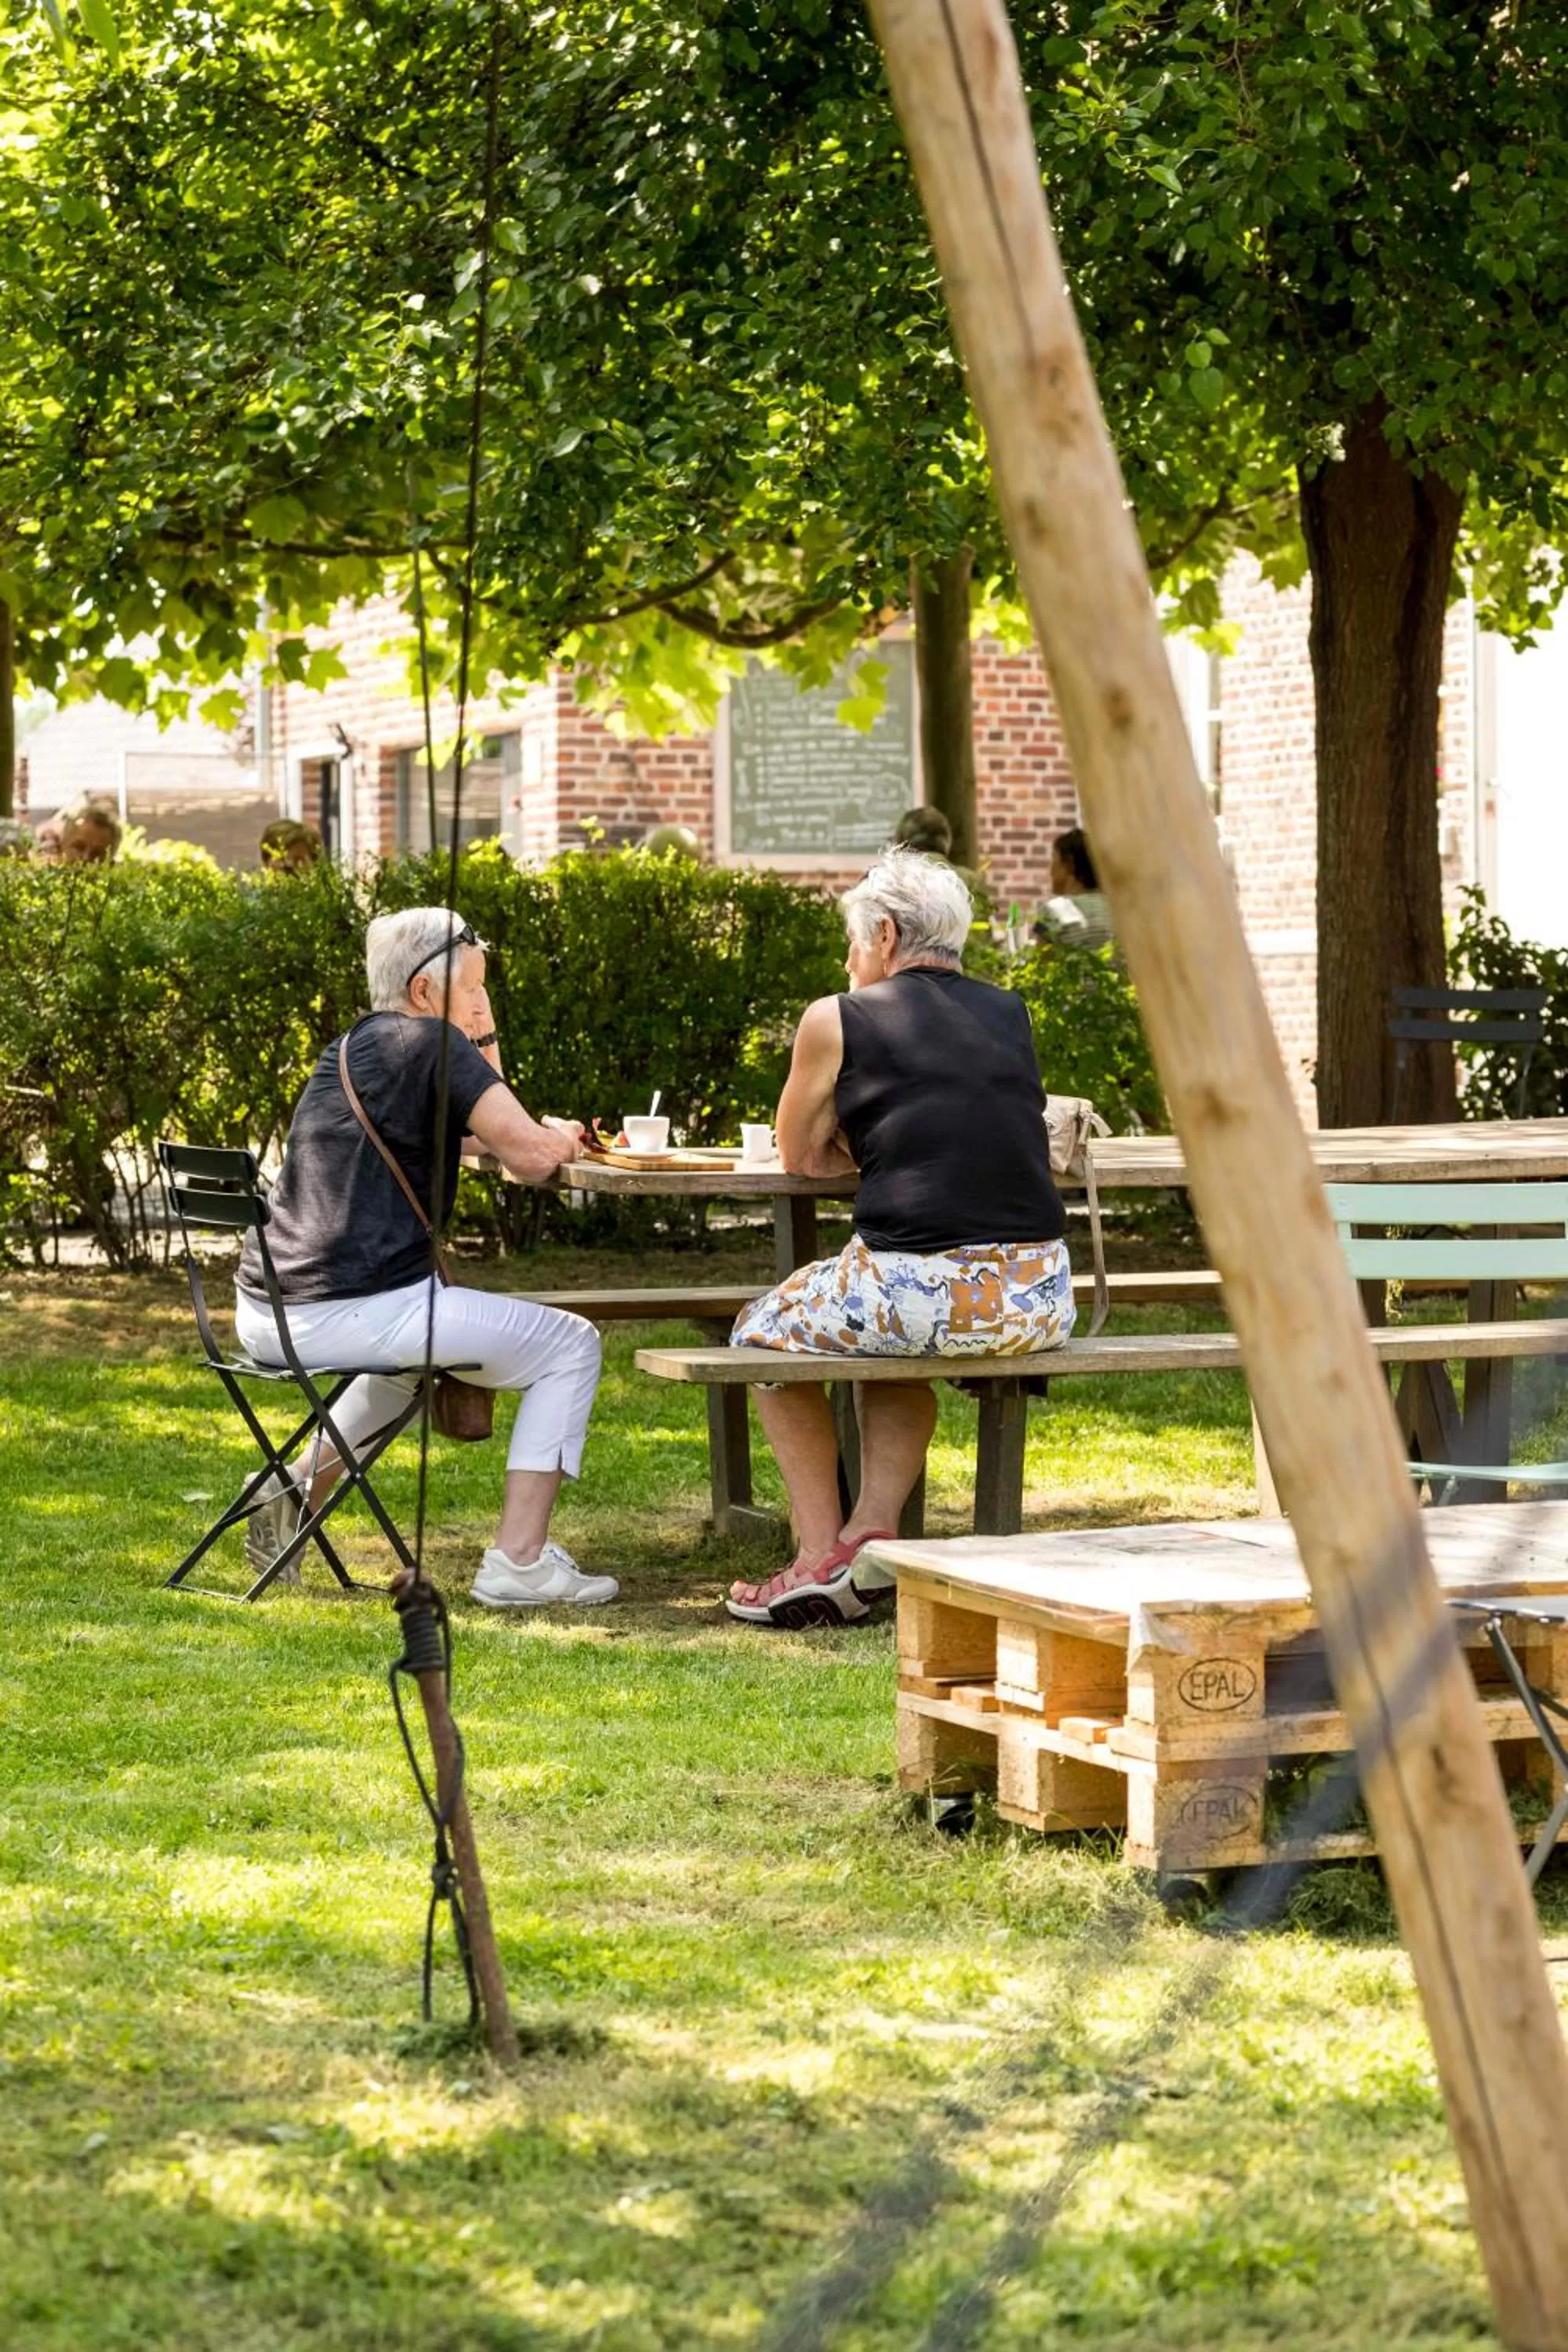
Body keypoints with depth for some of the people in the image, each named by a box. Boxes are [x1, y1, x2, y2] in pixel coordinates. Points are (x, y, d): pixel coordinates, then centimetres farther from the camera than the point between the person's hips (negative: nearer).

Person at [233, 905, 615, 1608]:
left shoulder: (350, 1049, 21)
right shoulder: (433, 1045, -6)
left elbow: (475, 1136, 29)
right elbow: (529, 1156, -14)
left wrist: (483, 1041, 19)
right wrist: (561, 1139, 8)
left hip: (266, 1313, 9)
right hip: (355, 1310, -9)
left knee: (413, 1340, 41)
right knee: (569, 1345, 4)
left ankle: (298, 1492, 24)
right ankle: (517, 1563, -5)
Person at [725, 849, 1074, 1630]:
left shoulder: (837, 1020, 3)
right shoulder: (1011, 1014, 16)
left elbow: (799, 1157, 16)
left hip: (918, 1288, -5)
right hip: (1038, 1300, 5)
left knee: (762, 1330, 25)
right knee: (895, 1343, 37)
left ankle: (821, 1554, 18)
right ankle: (873, 1529, 19)